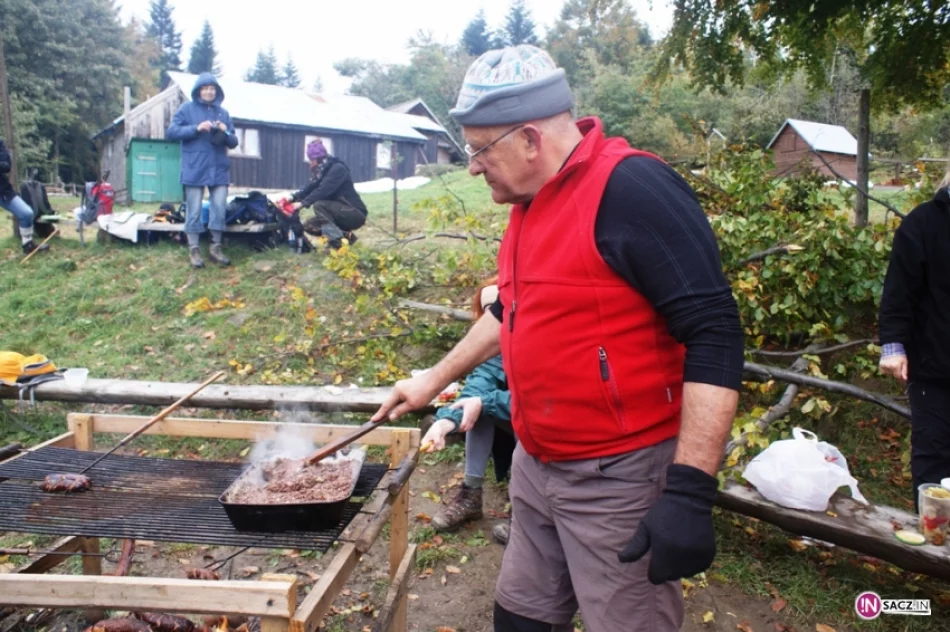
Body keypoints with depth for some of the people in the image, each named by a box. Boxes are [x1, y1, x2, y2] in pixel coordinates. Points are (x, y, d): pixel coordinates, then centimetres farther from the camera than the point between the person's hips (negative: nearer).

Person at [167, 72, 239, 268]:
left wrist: (226, 132, -8)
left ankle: (216, 247, 14)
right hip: (194, 169, -3)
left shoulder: (223, 112, 13)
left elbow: (233, 142, 14)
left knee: (219, 209, 3)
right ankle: (194, 249, 9)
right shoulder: (187, 108, 3)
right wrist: (196, 128, -15)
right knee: (194, 211, 0)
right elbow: (171, 132, -4)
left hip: (219, 169, 3)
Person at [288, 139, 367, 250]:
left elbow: (324, 190, -28)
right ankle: (346, 235, 4)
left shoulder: (337, 168, -17)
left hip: (355, 214, -9)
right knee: (309, 225, 3)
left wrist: (303, 203, -31)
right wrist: (293, 197, -14)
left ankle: (337, 242, -24)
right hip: (342, 213, 9)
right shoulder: (323, 170, 9)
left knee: (319, 205, -27)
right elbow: (310, 188, 1)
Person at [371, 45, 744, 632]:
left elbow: (714, 336, -23)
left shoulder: (633, 190, -19)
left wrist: (690, 491, -27)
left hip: (620, 479, -8)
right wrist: (436, 379, 24)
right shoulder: (533, 200, 8)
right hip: (535, 467, 9)